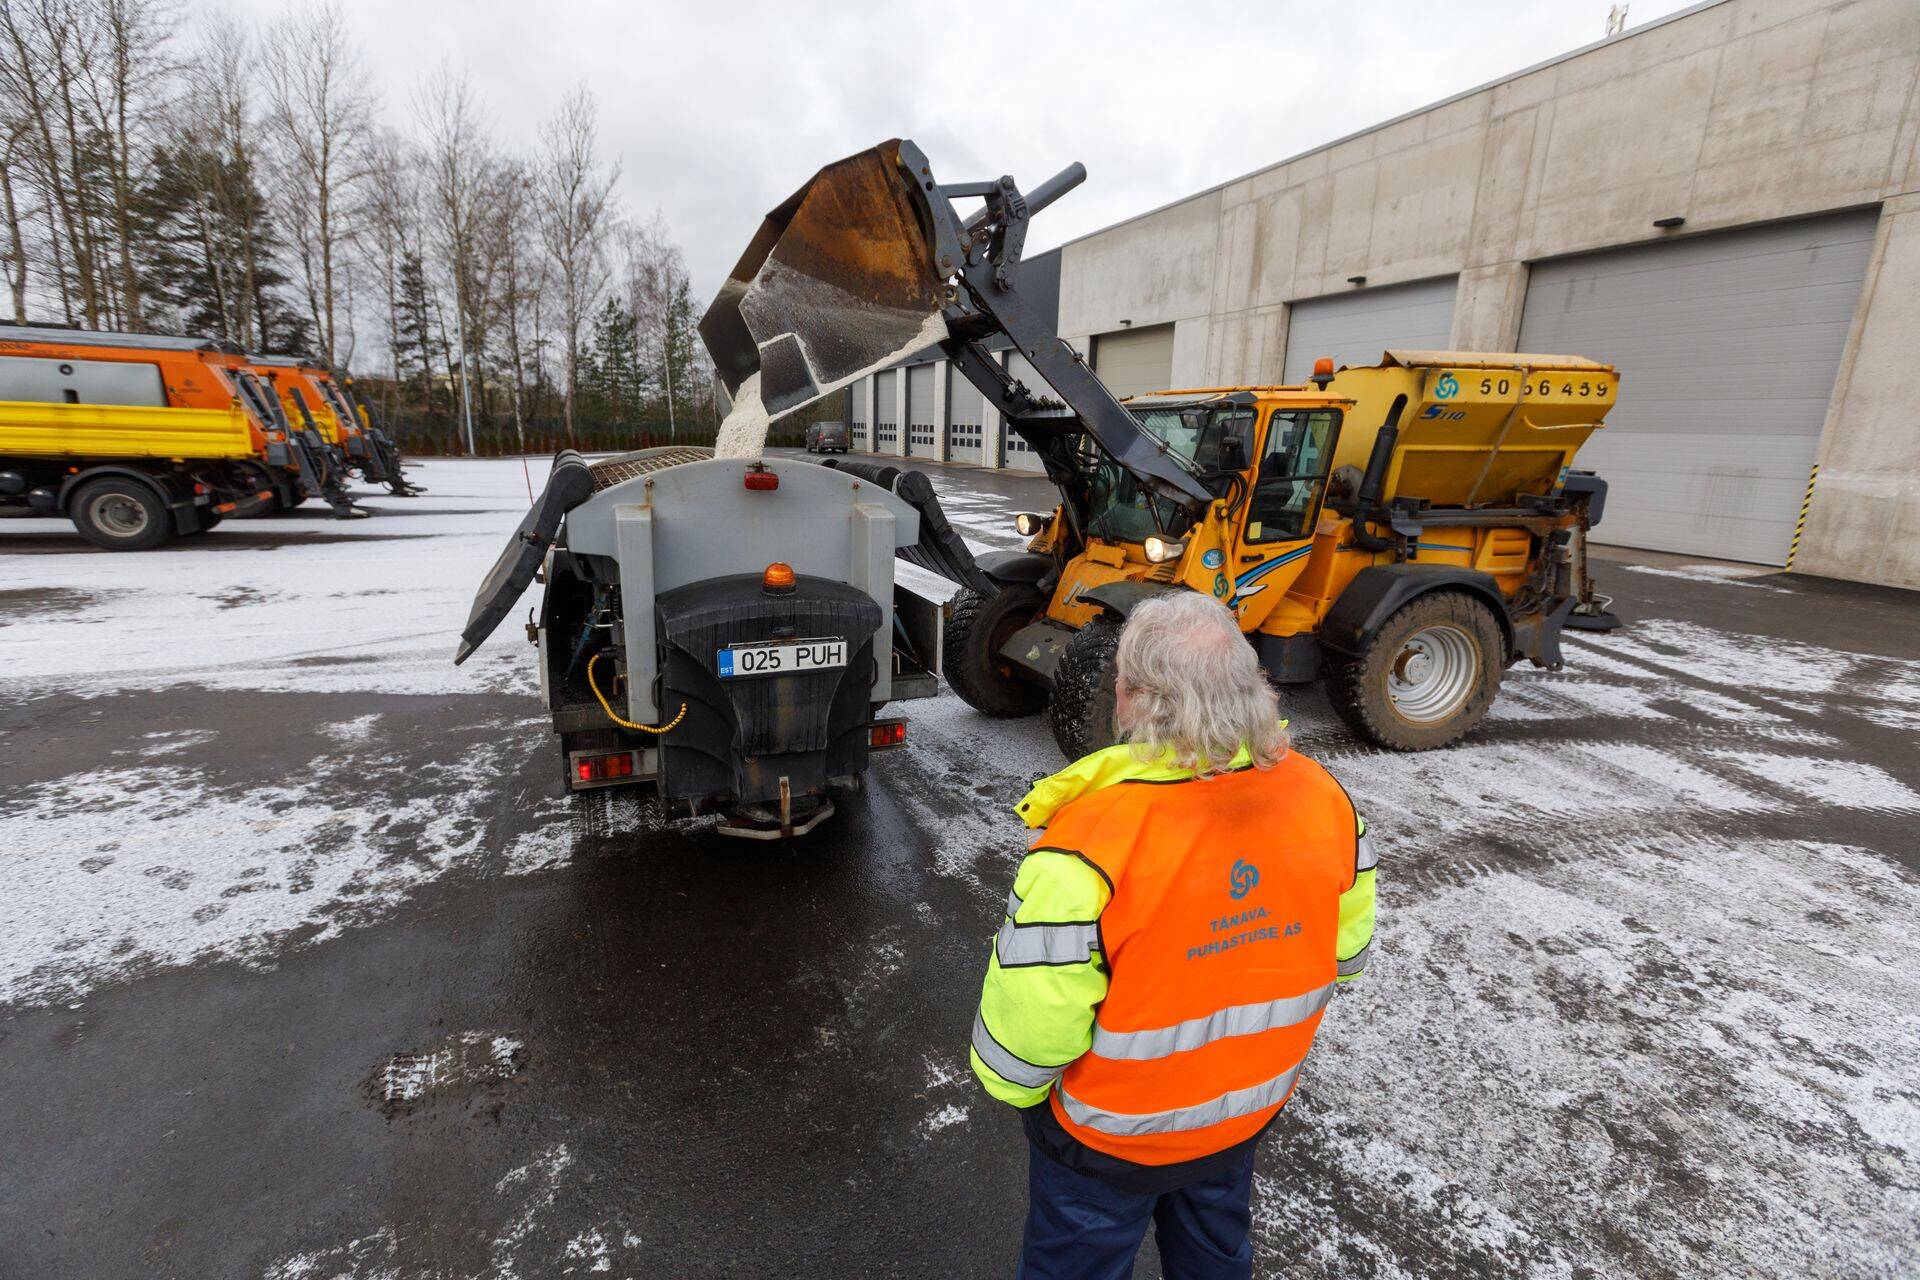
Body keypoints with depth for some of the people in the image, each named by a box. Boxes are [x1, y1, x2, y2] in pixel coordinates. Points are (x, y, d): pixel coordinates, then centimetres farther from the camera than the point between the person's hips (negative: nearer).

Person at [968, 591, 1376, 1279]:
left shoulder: (1088, 846, -38)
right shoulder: (1324, 799, -18)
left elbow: (1030, 1019, -28)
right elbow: (1345, 951, -2)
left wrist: (1014, 1086, -5)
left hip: (1112, 1136, -4)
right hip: (1250, 1107, 5)